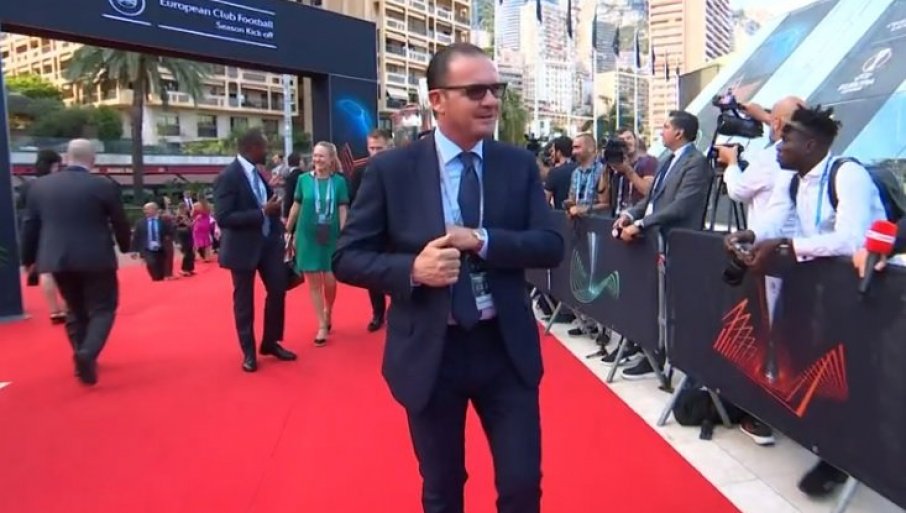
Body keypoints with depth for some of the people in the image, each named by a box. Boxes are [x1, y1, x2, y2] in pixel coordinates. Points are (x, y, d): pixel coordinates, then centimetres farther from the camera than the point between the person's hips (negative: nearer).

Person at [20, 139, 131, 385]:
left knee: (75, 310, 18)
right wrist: (125, 247, 20)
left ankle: (83, 361, 21)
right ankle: (87, 353, -17)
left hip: (57, 259, 4)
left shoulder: (40, 185, 3)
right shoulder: (104, 186, -7)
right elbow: (120, 223, 1)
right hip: (96, 259, -4)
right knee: (103, 308, 5)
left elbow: (30, 225, 8)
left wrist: (28, 259, 19)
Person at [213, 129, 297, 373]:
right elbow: (223, 217, -22)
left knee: (278, 290, 8)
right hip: (244, 246, -7)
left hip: (268, 241, 7)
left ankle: (271, 342, 27)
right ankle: (249, 352, 22)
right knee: (244, 300, 7)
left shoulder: (257, 172, 7)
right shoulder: (228, 177, -16)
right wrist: (262, 212, -26)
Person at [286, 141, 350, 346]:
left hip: (331, 237, -1)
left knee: (330, 280, -1)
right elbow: (296, 207, 6)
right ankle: (322, 326, 12)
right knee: (313, 281, 2)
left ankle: (328, 312, 31)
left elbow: (343, 211, -3)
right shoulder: (303, 179, -1)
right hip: (307, 237, 1)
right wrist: (289, 233, 8)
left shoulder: (339, 181, -4)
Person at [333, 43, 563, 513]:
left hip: (506, 349, 2)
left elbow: (551, 246, -4)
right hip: (428, 352, -1)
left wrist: (482, 240, -20)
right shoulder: (391, 170, -6)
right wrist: (412, 269, -22)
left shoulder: (520, 165, 1)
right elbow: (348, 258, -5)